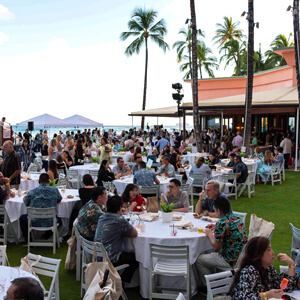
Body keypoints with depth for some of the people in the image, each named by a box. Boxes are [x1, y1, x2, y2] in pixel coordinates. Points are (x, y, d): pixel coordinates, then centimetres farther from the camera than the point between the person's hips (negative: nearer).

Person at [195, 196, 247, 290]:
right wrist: (216, 227, 17)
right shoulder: (238, 219, 3)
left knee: (199, 259, 6)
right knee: (211, 255, 30)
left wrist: (209, 234, 0)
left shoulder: (222, 224, -22)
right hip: (242, 257, 9)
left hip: (232, 261, -9)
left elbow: (216, 248, -15)